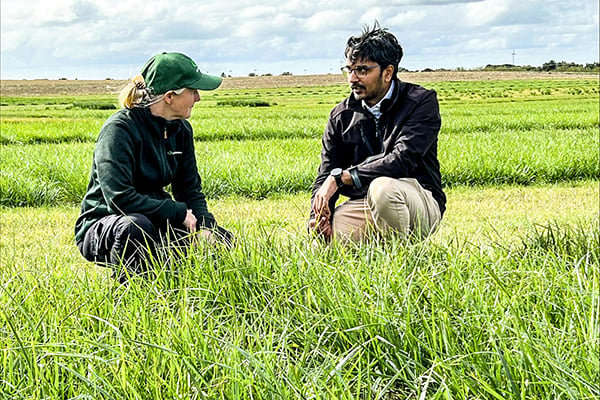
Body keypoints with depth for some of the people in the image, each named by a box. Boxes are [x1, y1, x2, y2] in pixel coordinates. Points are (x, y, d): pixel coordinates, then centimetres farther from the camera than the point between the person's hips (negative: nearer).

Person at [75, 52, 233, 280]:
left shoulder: (181, 130, 3)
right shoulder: (120, 129, -20)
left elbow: (190, 190, 9)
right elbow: (120, 198, -29)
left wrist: (204, 226, -12)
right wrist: (179, 212, -23)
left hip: (155, 221, 7)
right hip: (103, 227, -7)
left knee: (221, 241, -9)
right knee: (135, 226, -40)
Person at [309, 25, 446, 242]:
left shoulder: (422, 101, -7)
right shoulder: (341, 116, 7)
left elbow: (403, 159, -22)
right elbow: (326, 174, 5)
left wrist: (340, 177, -26)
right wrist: (319, 216, -18)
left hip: (420, 205, -5)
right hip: (365, 205, 5)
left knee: (383, 187, -38)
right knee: (325, 235, -25)